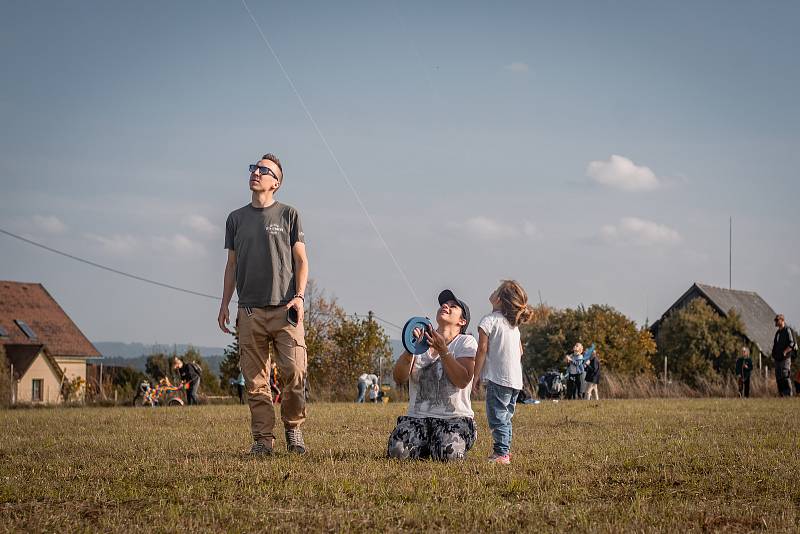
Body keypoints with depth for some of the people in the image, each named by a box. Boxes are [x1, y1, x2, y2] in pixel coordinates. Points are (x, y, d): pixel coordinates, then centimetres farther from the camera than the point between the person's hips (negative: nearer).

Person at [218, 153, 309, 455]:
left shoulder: (288, 215, 8)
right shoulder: (236, 218, 15)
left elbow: (301, 261, 5)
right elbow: (232, 264, 19)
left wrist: (299, 297, -8)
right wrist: (224, 304, 11)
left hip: (285, 309, -2)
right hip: (250, 311, 3)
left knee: (294, 371, -13)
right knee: (255, 380, -2)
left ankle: (293, 429, 5)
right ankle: (263, 438, 3)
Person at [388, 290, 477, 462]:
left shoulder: (466, 342, 3)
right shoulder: (421, 340, 12)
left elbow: (462, 380, -14)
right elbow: (399, 379, -2)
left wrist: (442, 350, -21)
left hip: (455, 417, -2)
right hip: (418, 416, 2)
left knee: (449, 453, -31)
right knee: (398, 451, -26)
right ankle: (425, 447, 10)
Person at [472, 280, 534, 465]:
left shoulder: (489, 321, -9)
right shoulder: (514, 323, 16)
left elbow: (482, 349, -12)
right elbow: (520, 350, 19)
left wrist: (476, 376, -8)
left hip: (498, 378, -8)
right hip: (516, 379, 8)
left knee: (497, 416, -6)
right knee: (506, 417, 17)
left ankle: (501, 453, -10)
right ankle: (505, 449, 20)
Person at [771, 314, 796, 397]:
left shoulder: (787, 331, -7)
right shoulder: (777, 332, 19)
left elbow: (791, 344, -15)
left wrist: (784, 352, -20)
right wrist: (773, 353, 12)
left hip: (785, 359, -9)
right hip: (777, 359, 9)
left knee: (785, 377, -13)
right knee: (778, 378, 6)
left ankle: (788, 395, -13)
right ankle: (781, 395, 9)